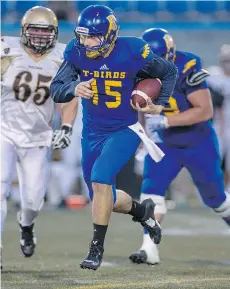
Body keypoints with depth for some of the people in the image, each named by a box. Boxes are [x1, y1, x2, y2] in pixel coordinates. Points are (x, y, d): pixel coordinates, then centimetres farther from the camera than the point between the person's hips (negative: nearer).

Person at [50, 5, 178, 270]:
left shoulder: (132, 53, -17)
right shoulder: (77, 53, -12)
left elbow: (169, 72, 1)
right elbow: (55, 90, -15)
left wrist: (160, 105, -7)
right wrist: (74, 88, -35)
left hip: (125, 131, -4)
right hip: (92, 133, 4)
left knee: (100, 178, -27)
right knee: (104, 199, 11)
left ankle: (97, 248, -16)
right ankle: (142, 211, 43)